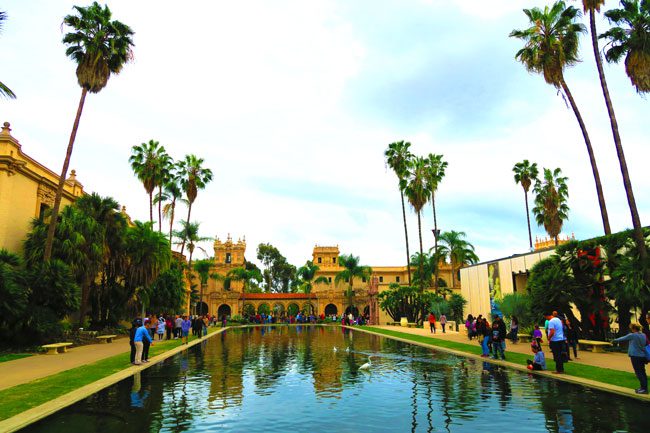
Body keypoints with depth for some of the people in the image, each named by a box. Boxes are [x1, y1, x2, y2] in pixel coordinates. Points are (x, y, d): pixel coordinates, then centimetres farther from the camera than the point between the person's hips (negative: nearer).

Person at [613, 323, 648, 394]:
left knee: (639, 372, -4)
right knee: (642, 372, 13)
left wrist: (614, 340, 16)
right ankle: (643, 387, 20)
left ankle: (644, 388, -7)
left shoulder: (632, 335, -11)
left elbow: (622, 339, 1)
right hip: (643, 356, 7)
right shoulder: (643, 335, 7)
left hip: (635, 356, -7)